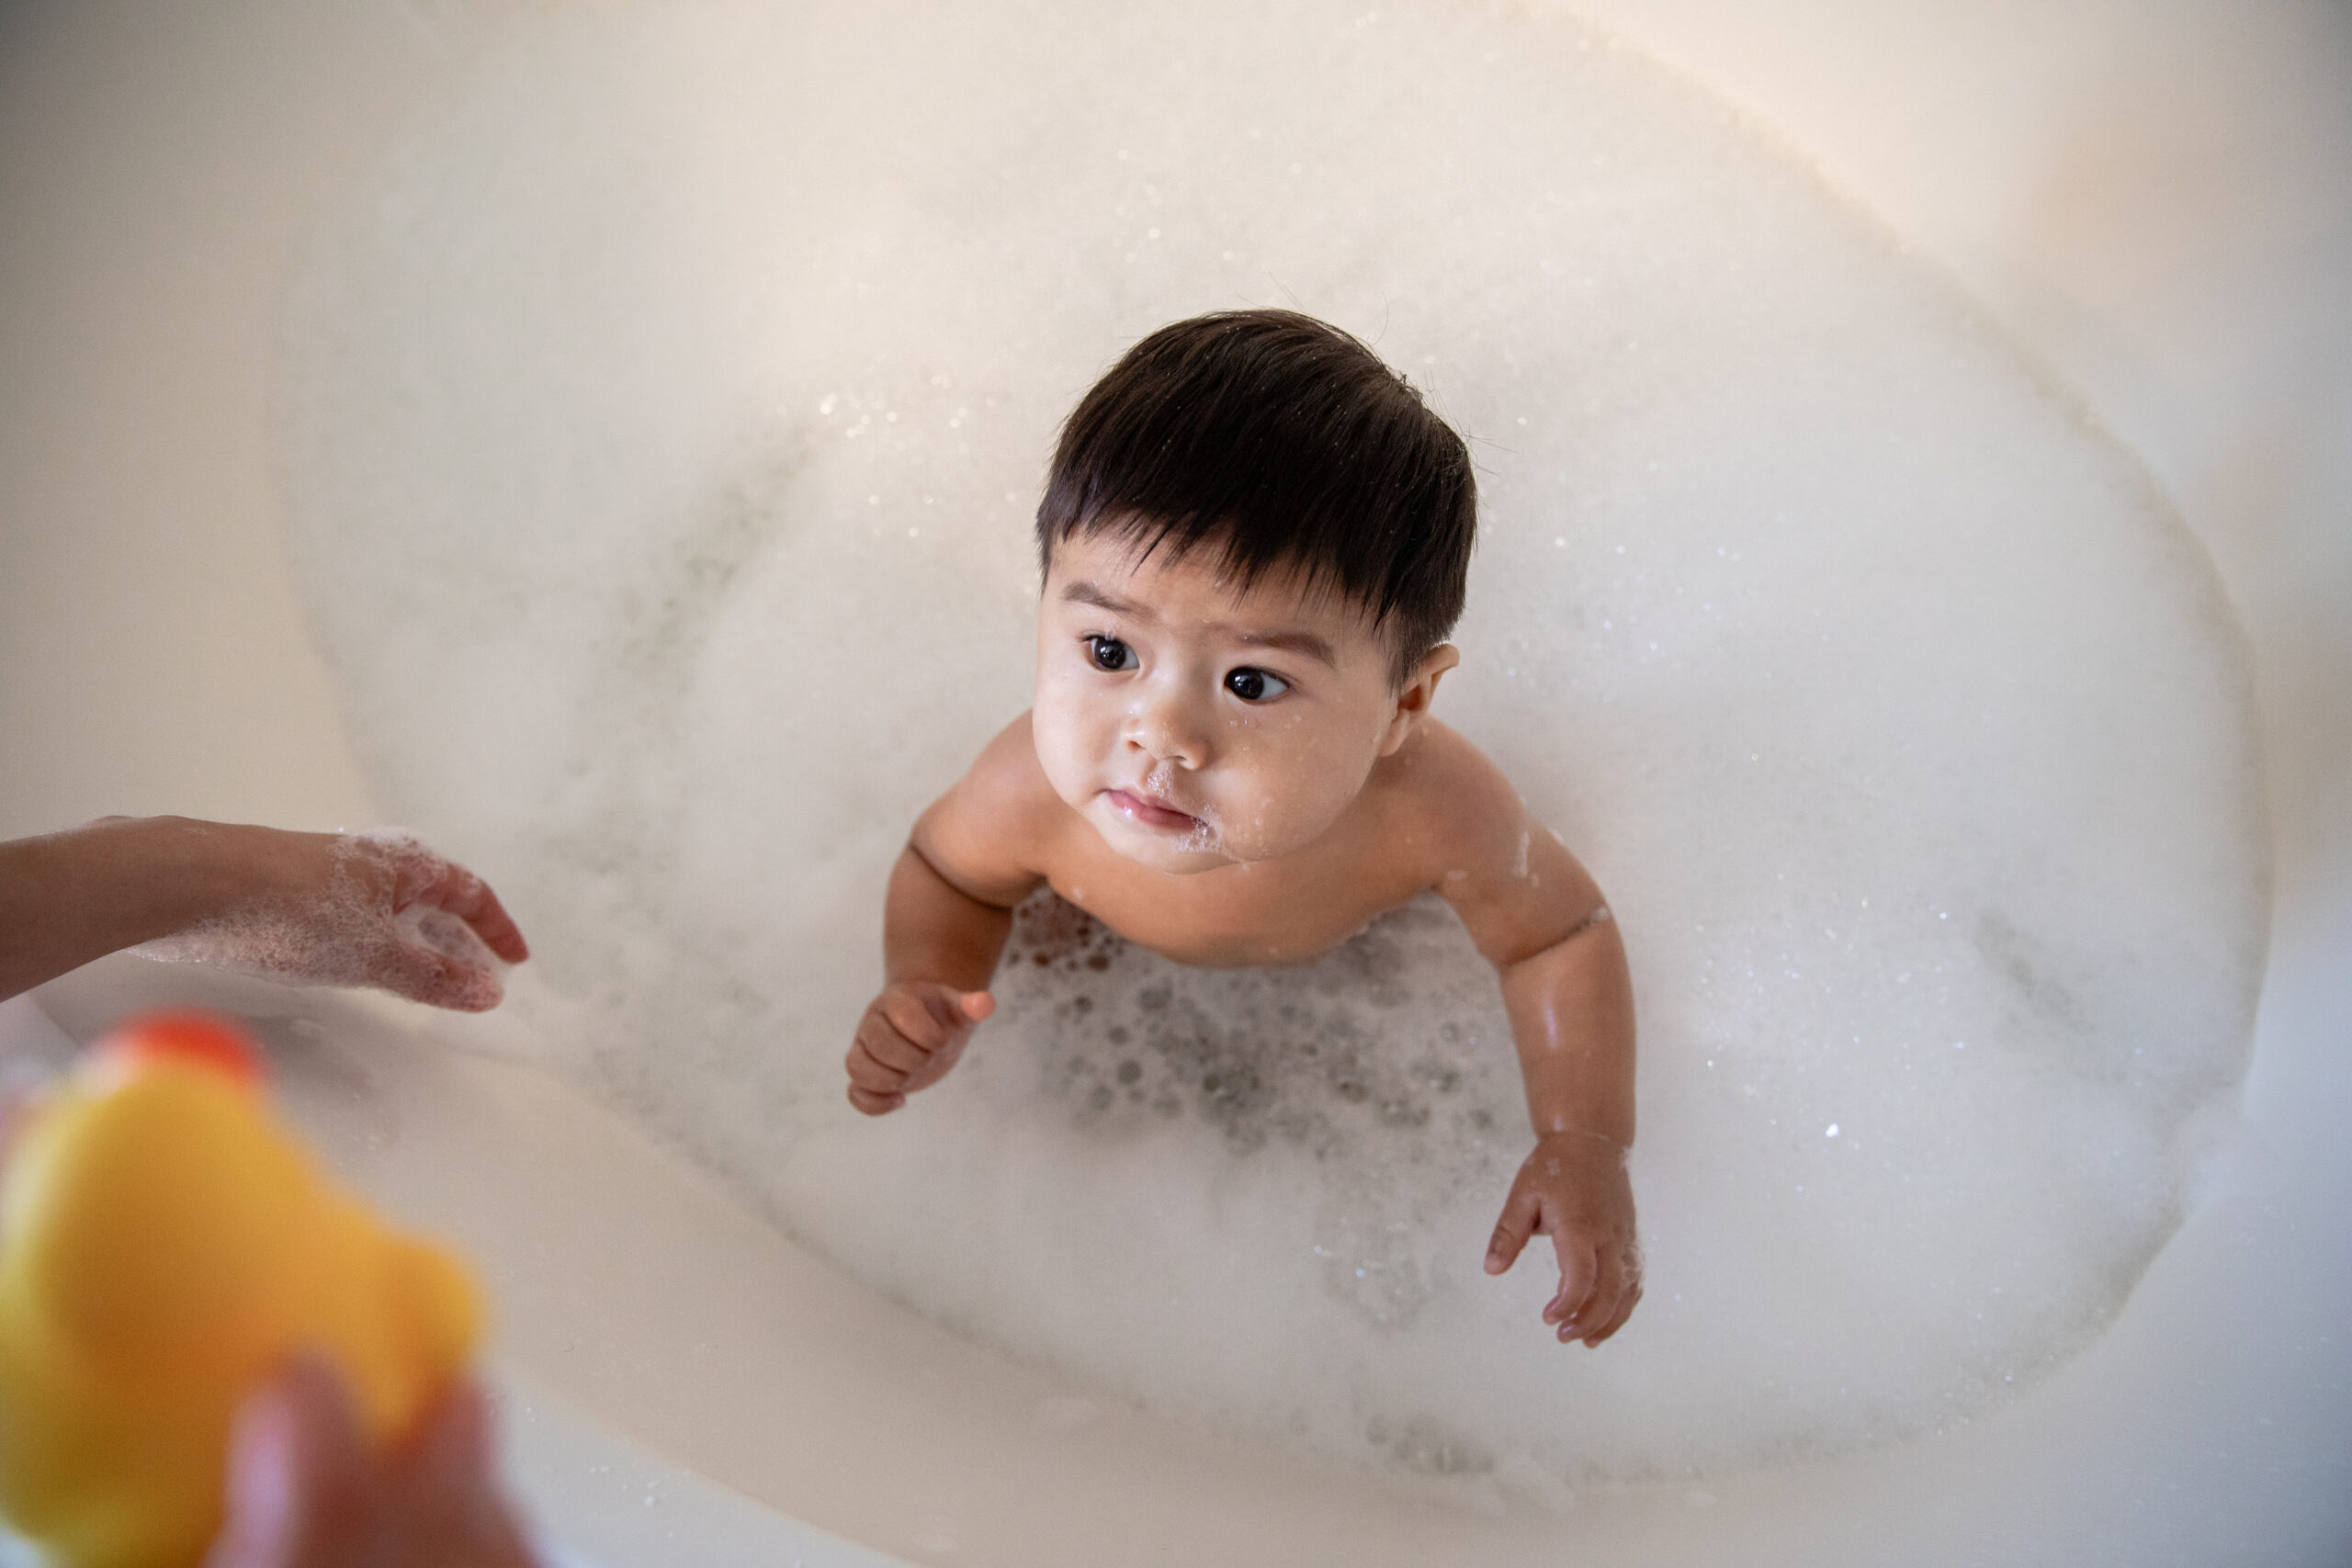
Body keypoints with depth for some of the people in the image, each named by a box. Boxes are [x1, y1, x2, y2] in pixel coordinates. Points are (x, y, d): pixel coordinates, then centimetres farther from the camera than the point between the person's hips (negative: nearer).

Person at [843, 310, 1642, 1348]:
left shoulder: (1435, 813, -45)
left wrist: (1587, 1144, -33)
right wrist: (924, 989, -38)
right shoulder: (1036, 789, -43)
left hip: (1354, 953, 0)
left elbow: (1560, 935, -23)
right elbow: (947, 870, -18)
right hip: (1121, 966, 0)